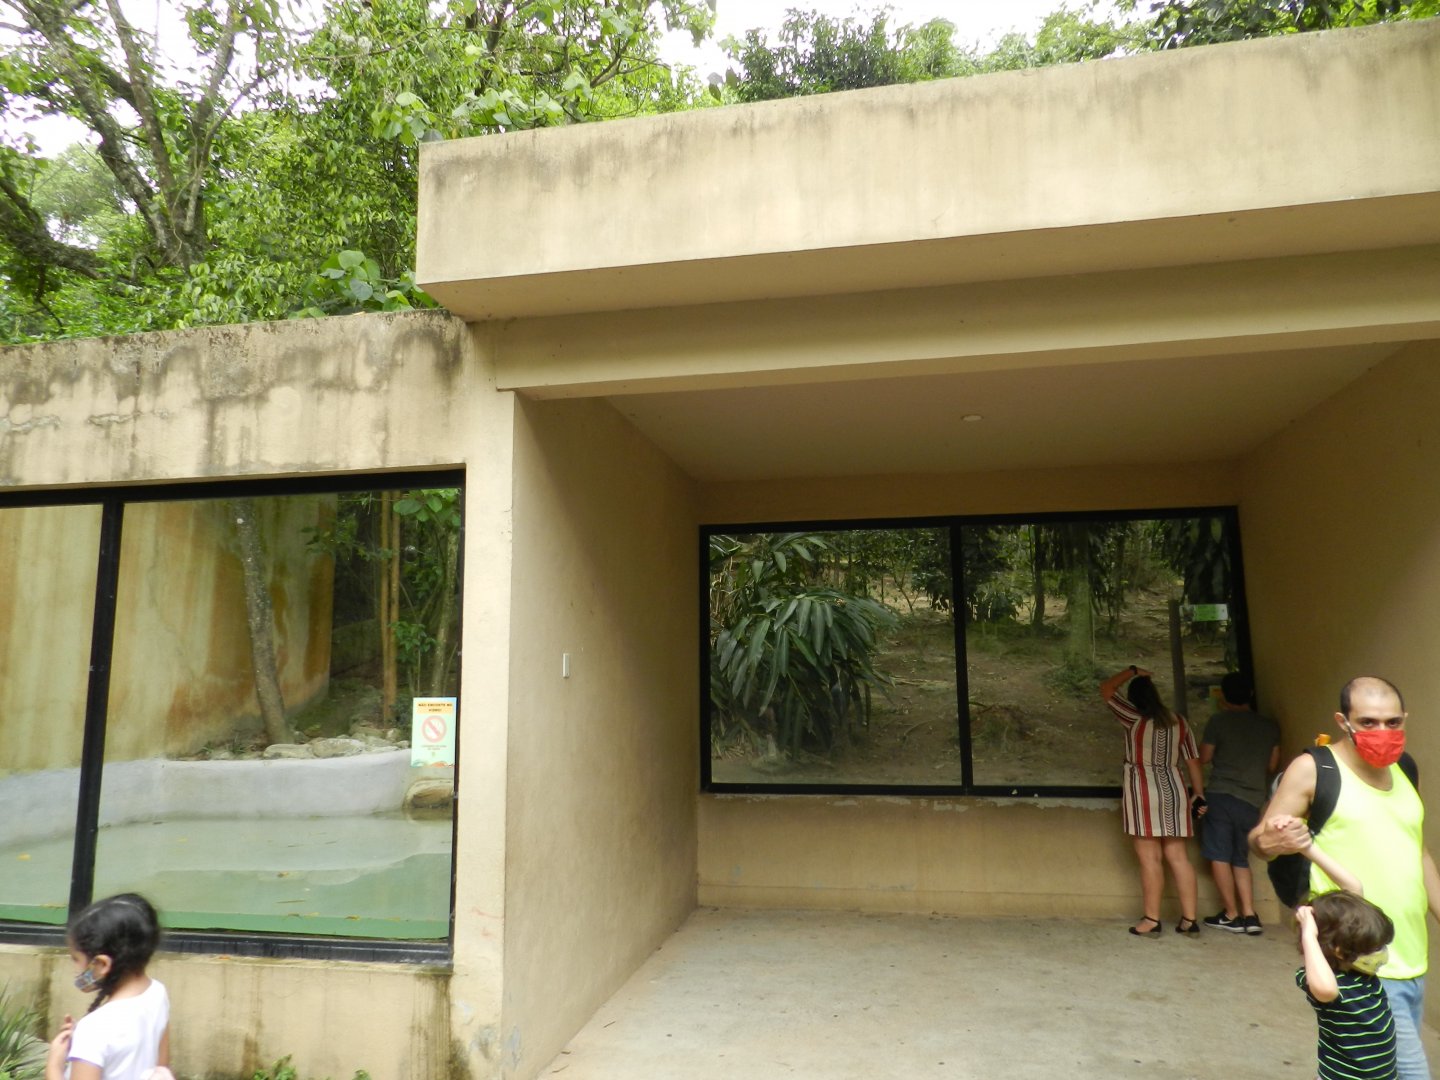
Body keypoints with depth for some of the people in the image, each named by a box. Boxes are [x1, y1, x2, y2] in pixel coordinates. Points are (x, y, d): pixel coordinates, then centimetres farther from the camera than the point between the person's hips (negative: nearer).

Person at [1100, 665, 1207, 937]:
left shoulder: (1135, 718, -5)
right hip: (1173, 790, 6)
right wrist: (1199, 795, 14)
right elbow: (1193, 761, 9)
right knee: (1178, 857, 9)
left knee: (1150, 858, -4)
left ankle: (1151, 921, -1)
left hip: (1143, 791, -5)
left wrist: (1132, 672, 11)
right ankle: (1189, 919, 10)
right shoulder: (1178, 721, 9)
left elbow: (1105, 689, 2)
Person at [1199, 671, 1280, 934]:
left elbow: (1204, 758, -1)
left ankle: (1231, 915, 4)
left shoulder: (1219, 721, -6)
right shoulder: (1270, 726, 7)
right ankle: (1249, 915, 6)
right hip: (1252, 799, 5)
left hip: (1221, 794, -5)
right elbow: (1272, 765, 16)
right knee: (1241, 859, 14)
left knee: (1219, 856, 3)